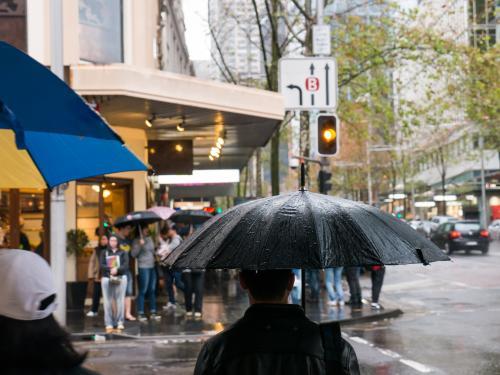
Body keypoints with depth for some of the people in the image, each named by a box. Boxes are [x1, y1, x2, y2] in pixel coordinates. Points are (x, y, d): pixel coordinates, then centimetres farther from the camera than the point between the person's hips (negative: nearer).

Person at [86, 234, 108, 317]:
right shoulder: (96, 250, 8)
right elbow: (92, 262, 7)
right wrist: (90, 275, 1)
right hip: (97, 276, 2)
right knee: (96, 294, 5)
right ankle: (93, 310, 14)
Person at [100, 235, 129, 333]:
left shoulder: (123, 253, 10)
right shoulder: (104, 253, 13)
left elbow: (126, 265, -2)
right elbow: (101, 266, 0)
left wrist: (117, 270, -20)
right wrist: (110, 269, -17)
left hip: (121, 278, -1)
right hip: (107, 278, 1)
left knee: (120, 301, -5)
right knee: (108, 302, -3)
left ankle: (119, 323, 0)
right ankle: (109, 324, -1)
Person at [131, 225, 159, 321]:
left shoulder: (150, 239, 13)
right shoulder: (137, 241, -5)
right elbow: (133, 254, -14)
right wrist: (140, 245, -24)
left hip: (152, 266, 7)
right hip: (143, 267, -7)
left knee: (152, 290, 8)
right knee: (143, 291, -5)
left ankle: (153, 312, 14)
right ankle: (140, 314, 0)